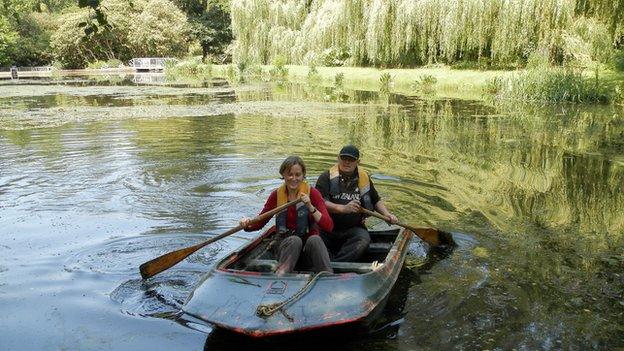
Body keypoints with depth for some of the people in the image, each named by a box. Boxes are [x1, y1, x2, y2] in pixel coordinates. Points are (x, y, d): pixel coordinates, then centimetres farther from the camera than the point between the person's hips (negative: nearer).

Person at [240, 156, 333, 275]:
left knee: (315, 239, -35)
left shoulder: (312, 193, -5)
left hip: (310, 247, -1)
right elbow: (260, 221, 9)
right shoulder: (277, 195, 3)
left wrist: (310, 207, -26)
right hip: (286, 245, 1)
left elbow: (329, 227, -14)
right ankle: (280, 275, -47)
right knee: (295, 240, -33)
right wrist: (248, 224, -13)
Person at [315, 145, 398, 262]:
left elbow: (376, 200, 26)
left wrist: (387, 214, 7)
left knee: (364, 240, -31)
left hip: (353, 228, 2)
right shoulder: (326, 177, 0)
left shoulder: (364, 178, 12)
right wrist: (343, 208, -26)